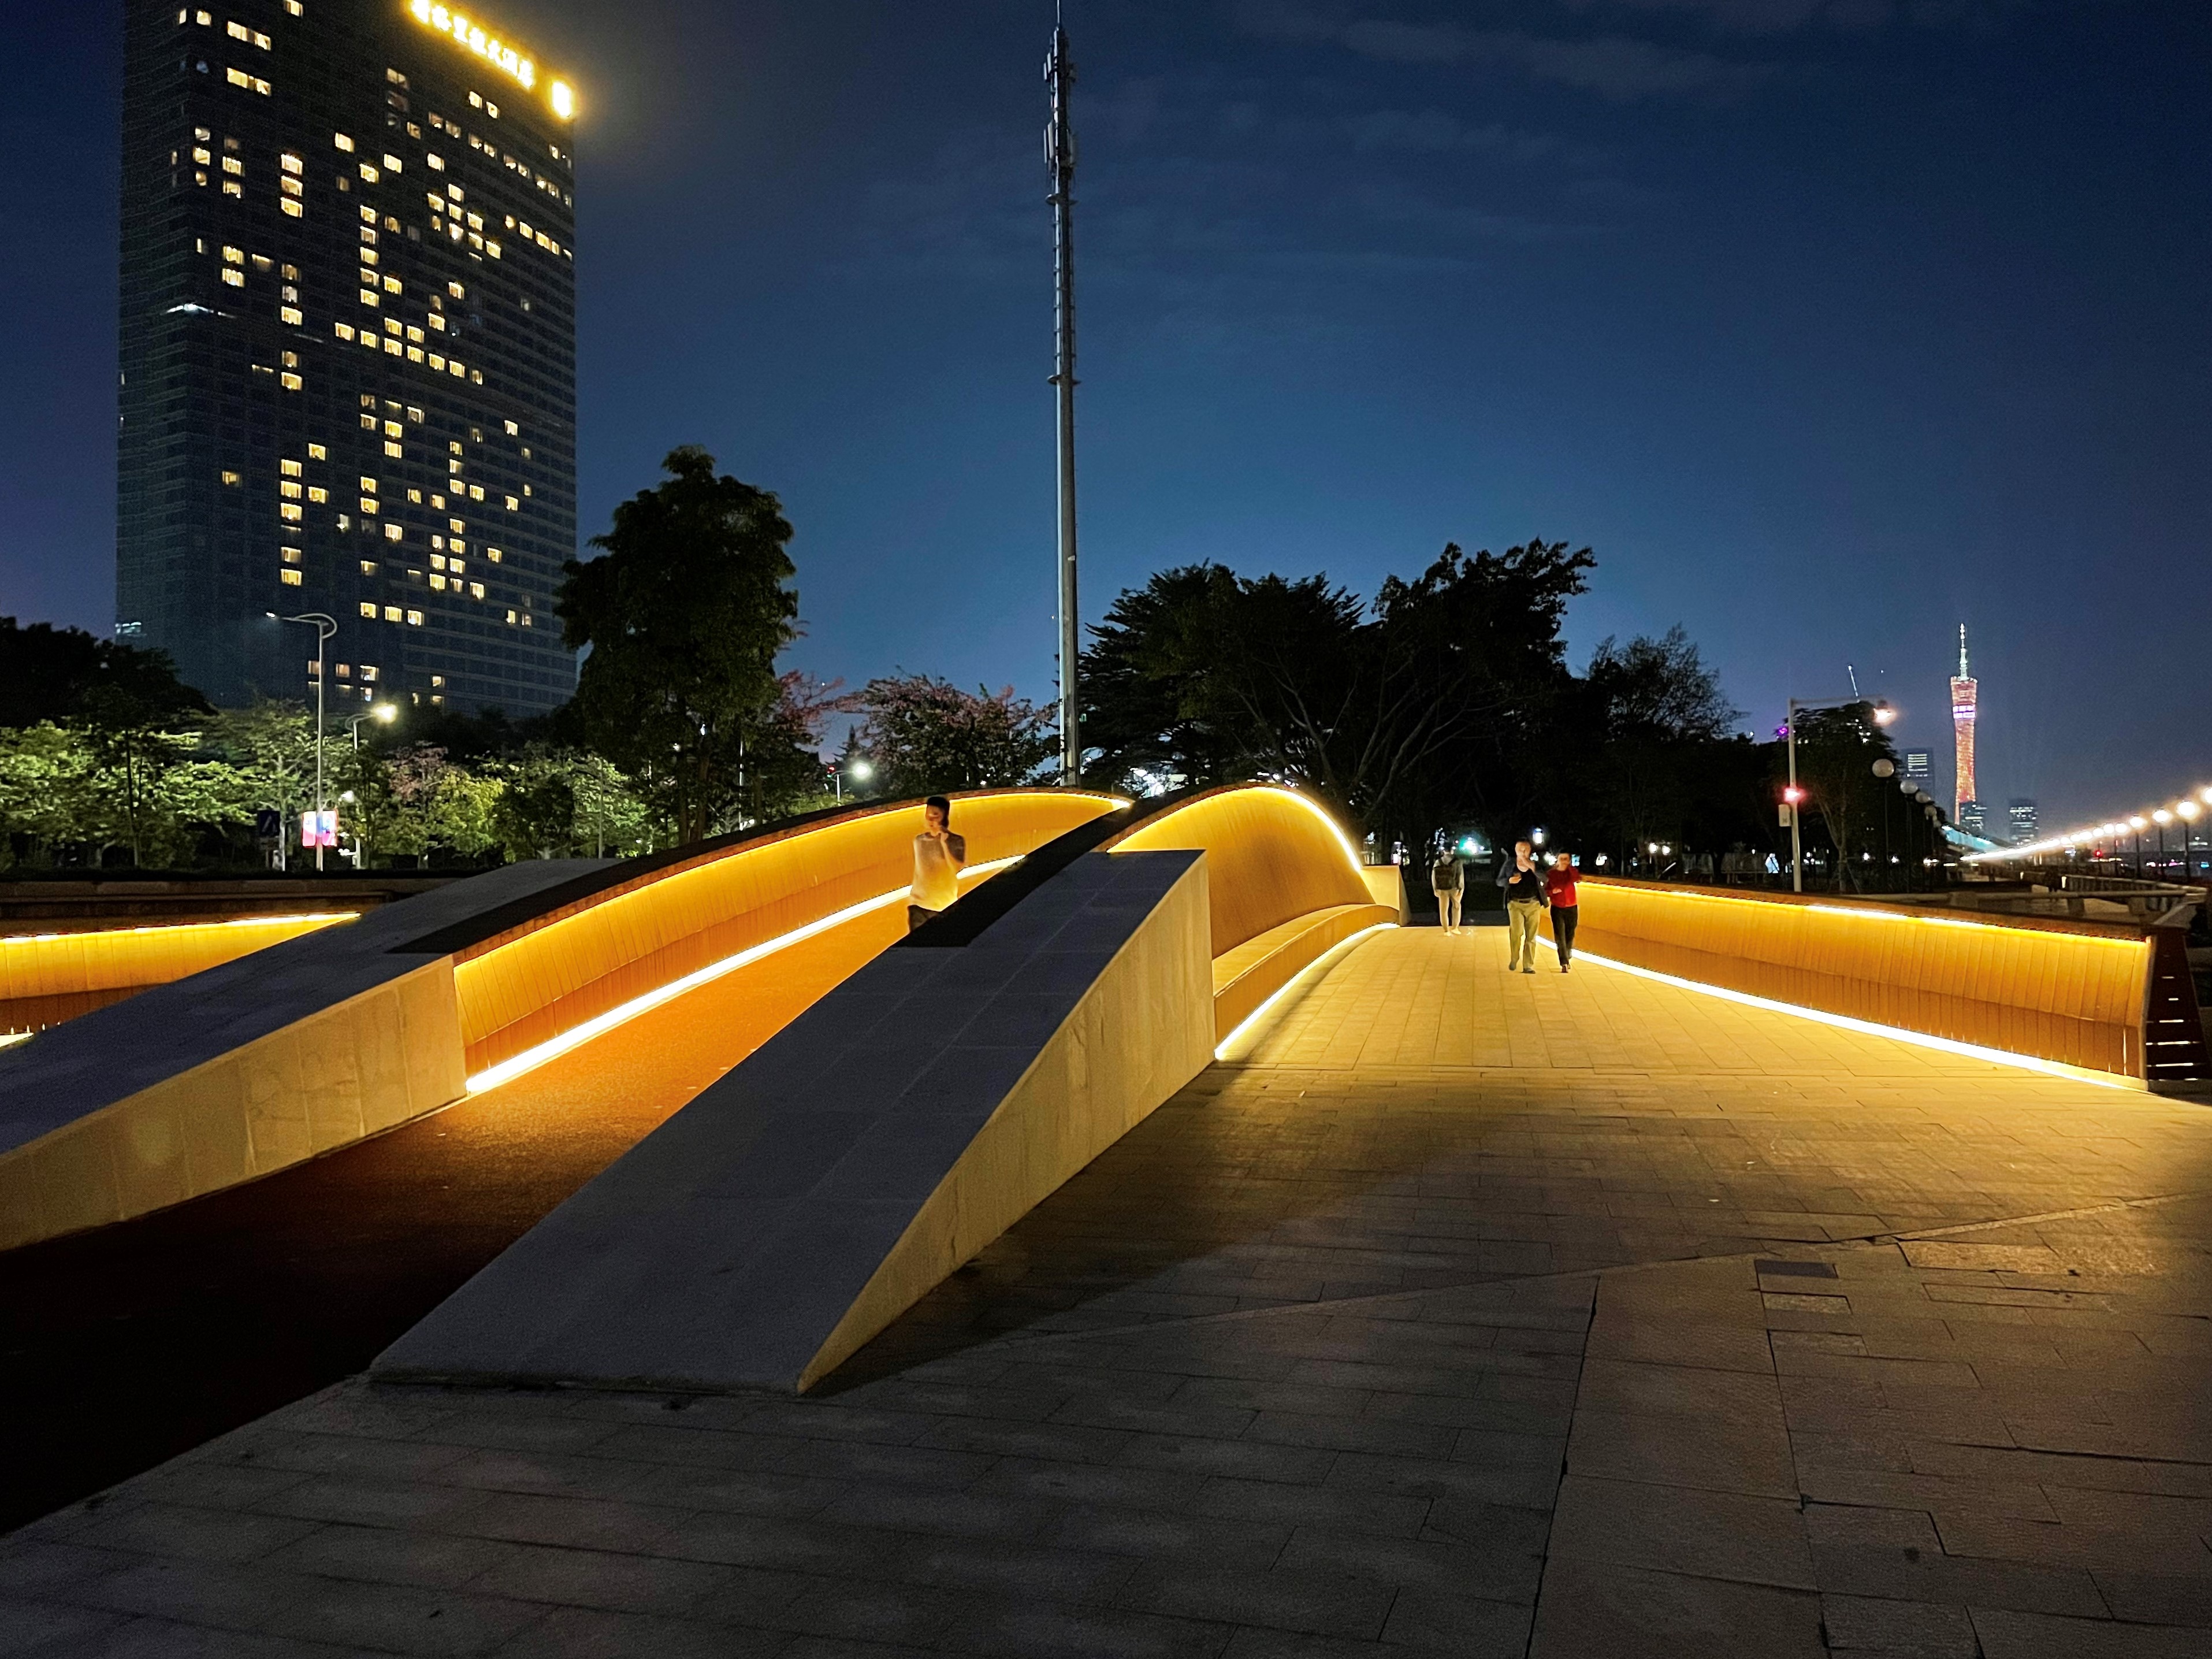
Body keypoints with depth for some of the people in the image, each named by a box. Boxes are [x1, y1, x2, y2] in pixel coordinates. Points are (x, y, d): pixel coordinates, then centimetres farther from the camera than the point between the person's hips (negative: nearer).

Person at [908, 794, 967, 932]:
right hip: (919, 905, 3)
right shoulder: (919, 840, 9)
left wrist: (944, 842, -17)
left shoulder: (957, 841, -3)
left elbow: (956, 869, -16)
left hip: (944, 907, -3)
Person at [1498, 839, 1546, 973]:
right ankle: (1514, 959, 5)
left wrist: (1532, 868, -23)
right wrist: (1509, 880, -14)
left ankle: (1528, 966, 8)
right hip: (1515, 904, -2)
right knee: (1516, 932, -18)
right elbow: (1499, 881, 7)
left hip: (1533, 904, 2)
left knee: (1531, 936, 2)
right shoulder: (1509, 865, 2)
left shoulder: (1535, 865, 3)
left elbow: (1544, 879, -10)